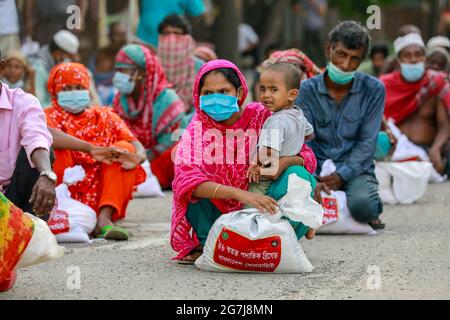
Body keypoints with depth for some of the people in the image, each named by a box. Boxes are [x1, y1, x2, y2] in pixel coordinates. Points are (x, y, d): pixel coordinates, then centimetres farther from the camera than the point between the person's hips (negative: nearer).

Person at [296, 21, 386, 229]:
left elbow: (367, 142, -5)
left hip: (356, 170, -1)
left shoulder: (373, 90, -2)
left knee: (362, 204, -34)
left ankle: (373, 209, 6)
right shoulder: (308, 90, 0)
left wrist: (341, 175, -19)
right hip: (317, 171, 1)